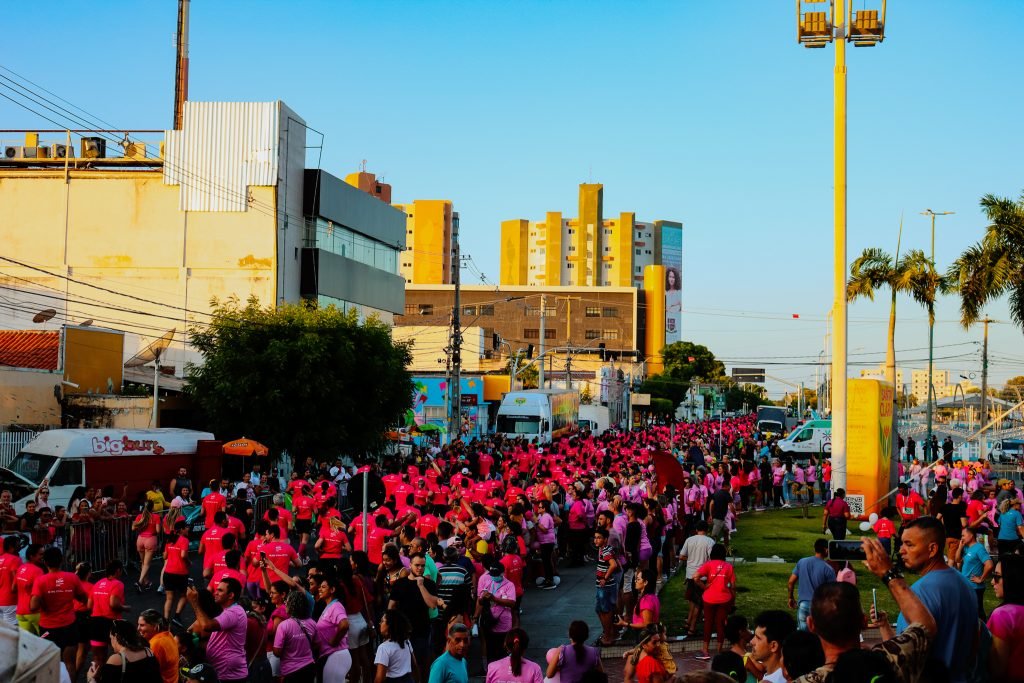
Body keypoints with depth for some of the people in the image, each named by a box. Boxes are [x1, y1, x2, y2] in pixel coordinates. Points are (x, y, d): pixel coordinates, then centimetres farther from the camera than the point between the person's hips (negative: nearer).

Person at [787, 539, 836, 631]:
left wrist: (791, 598, 16)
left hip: (803, 604, 4)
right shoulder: (828, 569, -12)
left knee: (801, 632, 10)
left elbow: (791, 581, 4)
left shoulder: (801, 562, 0)